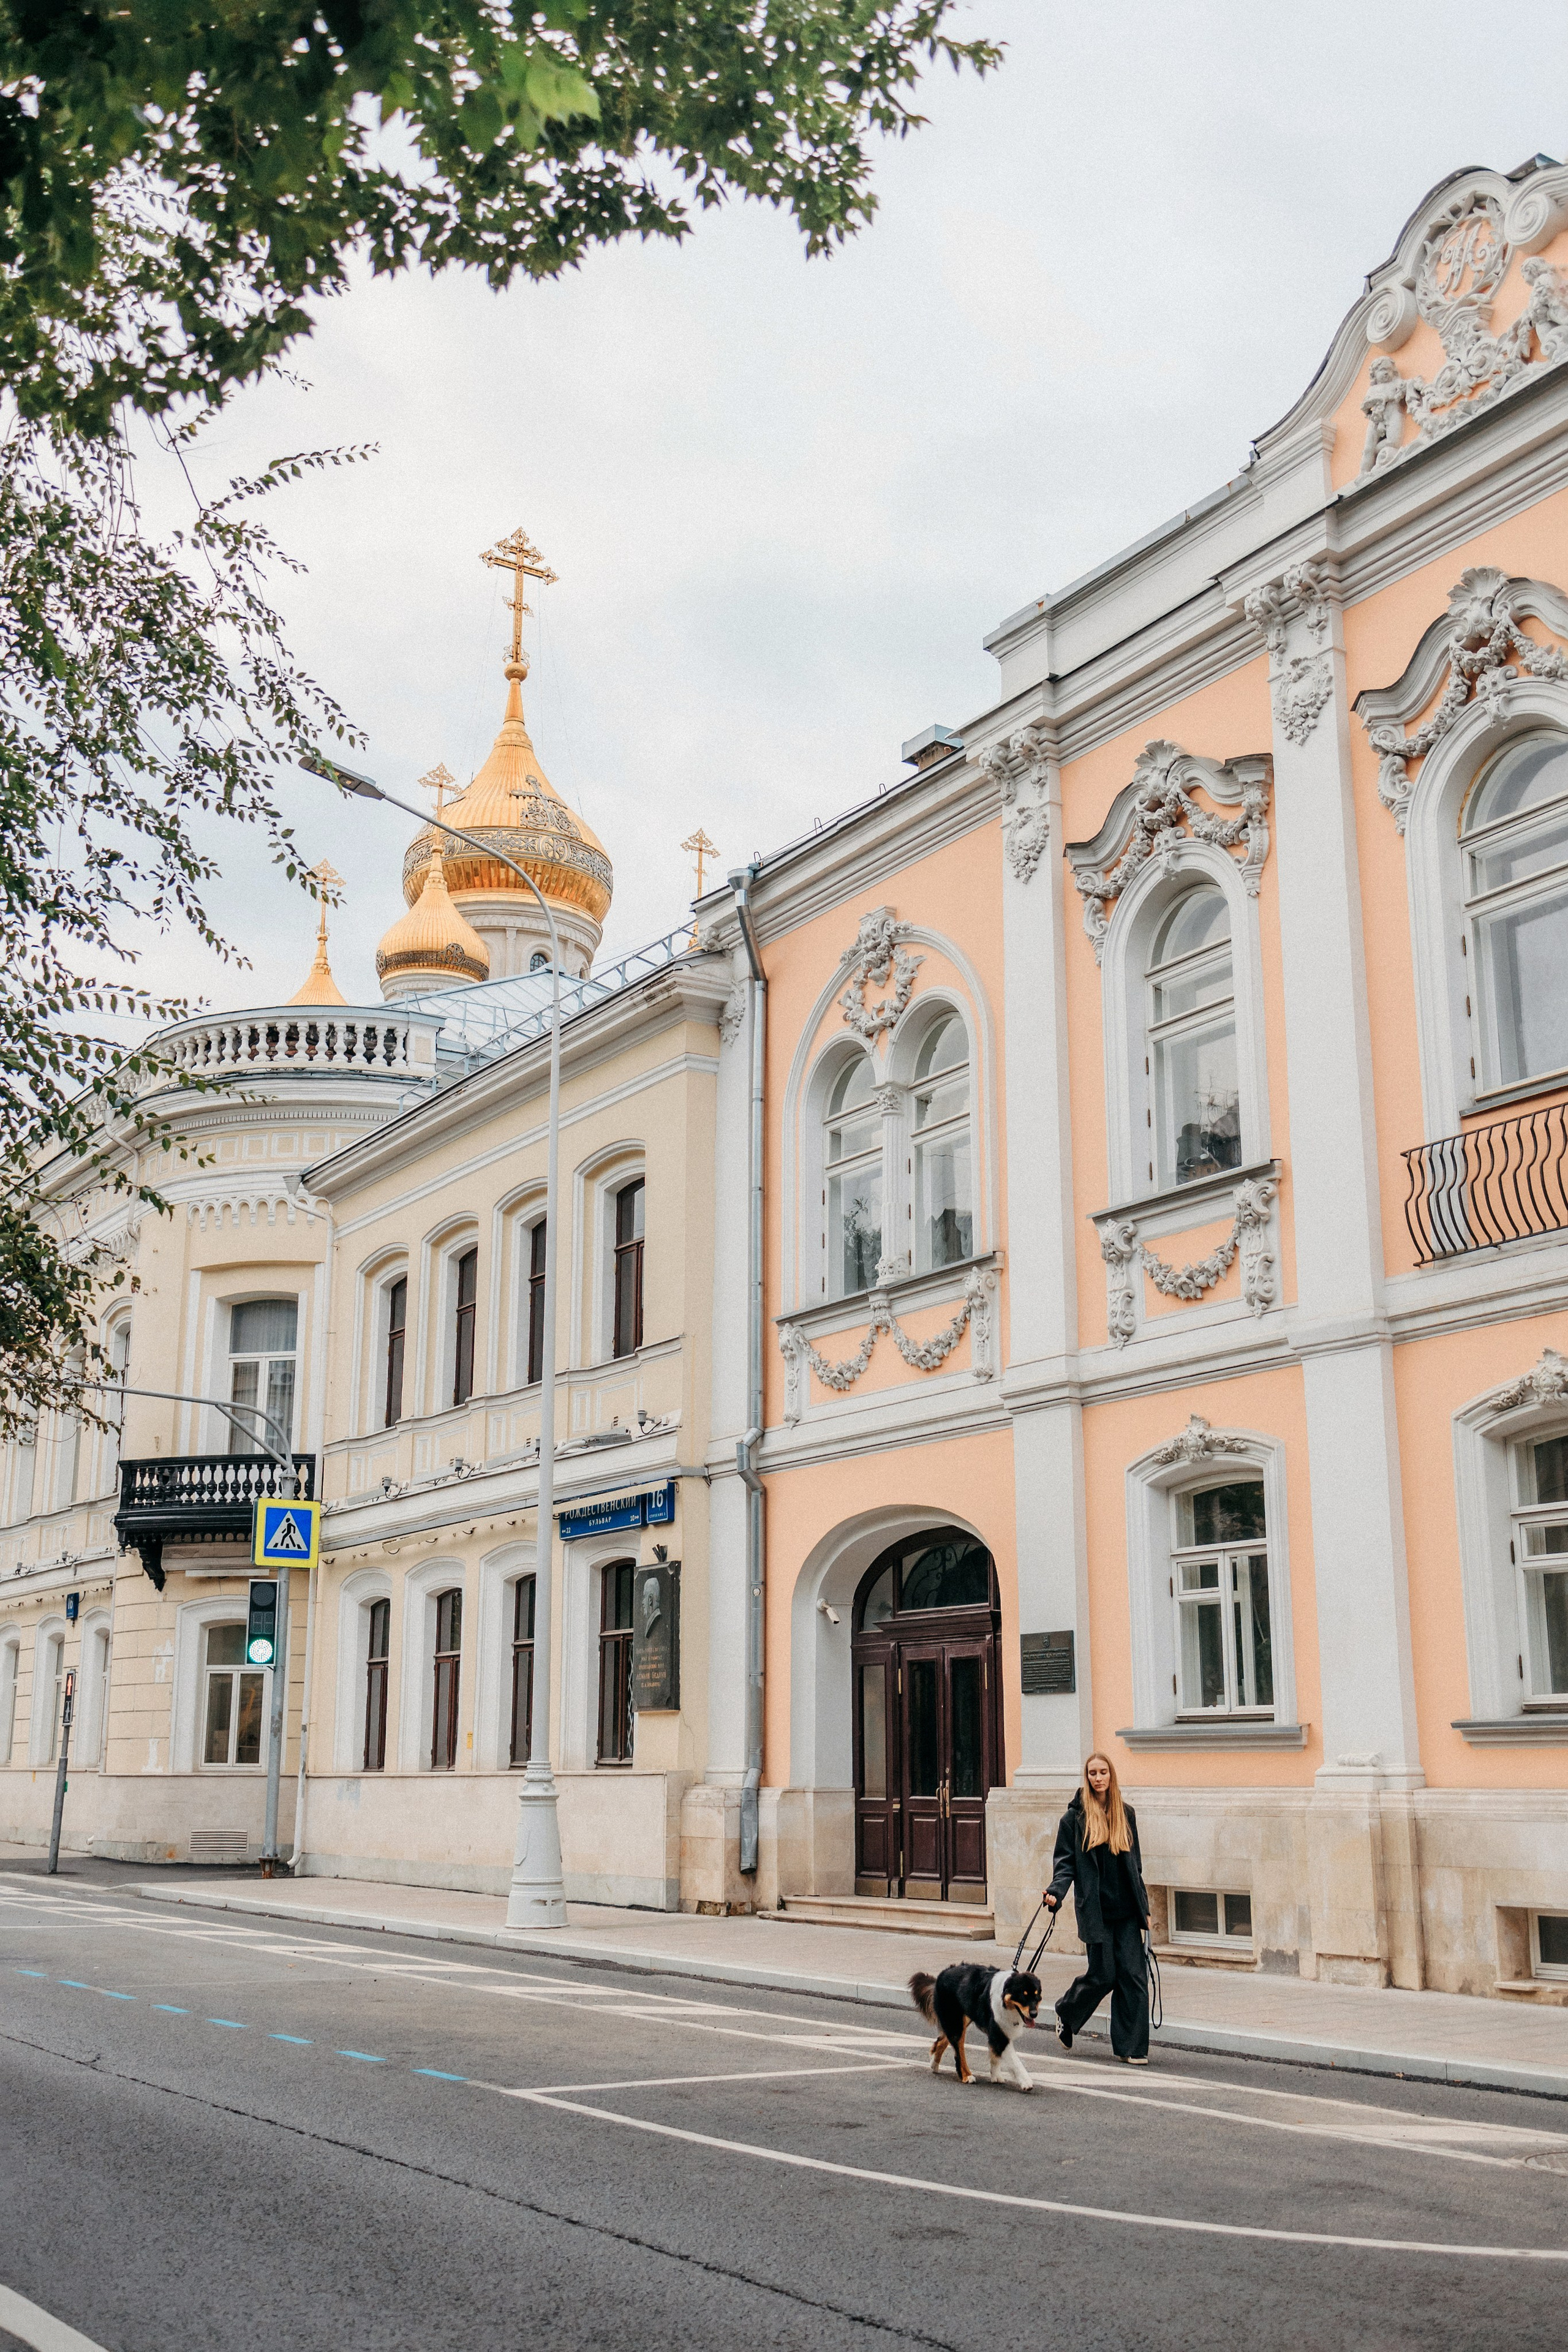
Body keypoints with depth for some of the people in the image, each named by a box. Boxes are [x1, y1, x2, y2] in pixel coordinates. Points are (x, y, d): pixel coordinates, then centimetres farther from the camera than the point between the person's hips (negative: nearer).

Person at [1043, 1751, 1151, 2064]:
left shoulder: (1126, 1814, 10)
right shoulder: (1075, 1817, -1)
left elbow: (1135, 1863, 16)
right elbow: (1065, 1862, -2)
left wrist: (1144, 1907, 15)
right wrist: (1056, 1892, -19)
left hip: (1126, 1910, 4)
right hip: (1095, 1910, -4)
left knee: (1133, 1975, -3)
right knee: (1103, 1975, -4)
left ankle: (1131, 2048, 4)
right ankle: (1066, 2014, 25)